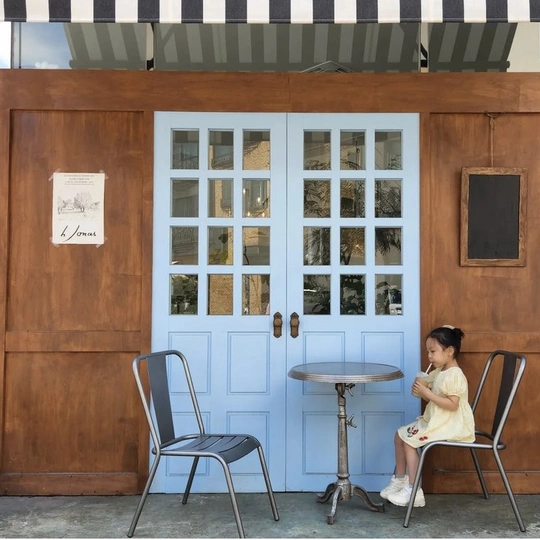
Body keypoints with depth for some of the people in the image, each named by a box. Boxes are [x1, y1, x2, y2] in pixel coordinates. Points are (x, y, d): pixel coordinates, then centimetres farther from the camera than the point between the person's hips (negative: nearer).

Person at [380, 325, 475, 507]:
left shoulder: (455, 375, -20)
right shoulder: (439, 372, 10)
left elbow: (452, 404, -27)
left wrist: (427, 393, -27)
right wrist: (421, 391, -4)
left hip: (450, 426, -10)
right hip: (434, 421, 10)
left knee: (409, 440, -17)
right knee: (399, 435, 8)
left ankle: (414, 492, -10)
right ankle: (400, 480, 19)